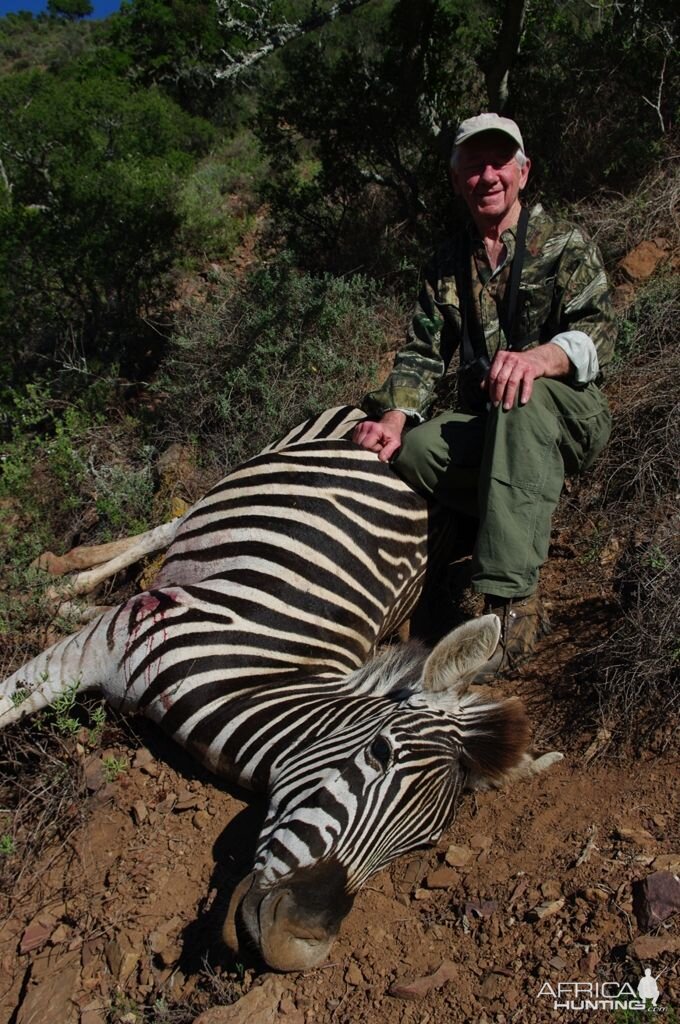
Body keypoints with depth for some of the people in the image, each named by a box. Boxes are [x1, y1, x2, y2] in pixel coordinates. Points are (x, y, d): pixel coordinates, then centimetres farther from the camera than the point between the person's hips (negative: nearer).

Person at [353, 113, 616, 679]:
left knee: (523, 401, -40)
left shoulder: (565, 244, 0)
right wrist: (395, 414, -16)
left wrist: (539, 357, -39)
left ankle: (511, 600, -43)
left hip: (568, 418, -3)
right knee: (412, 449, -28)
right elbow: (424, 352, 5)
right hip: (485, 427, 4)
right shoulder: (448, 263, 13)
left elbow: (598, 333, -15)